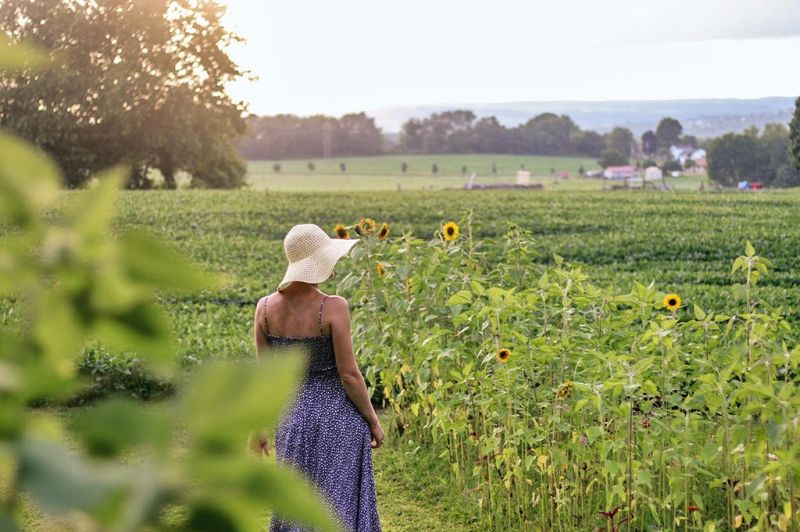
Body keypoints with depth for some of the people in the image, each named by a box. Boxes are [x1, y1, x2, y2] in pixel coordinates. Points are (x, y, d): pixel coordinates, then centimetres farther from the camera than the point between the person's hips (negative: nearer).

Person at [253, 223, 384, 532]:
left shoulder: (265, 307, -5)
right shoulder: (333, 307, -19)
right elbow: (349, 375, -15)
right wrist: (374, 421, -2)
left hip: (291, 416, 5)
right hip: (337, 416, -5)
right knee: (338, 507, 5)